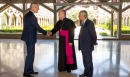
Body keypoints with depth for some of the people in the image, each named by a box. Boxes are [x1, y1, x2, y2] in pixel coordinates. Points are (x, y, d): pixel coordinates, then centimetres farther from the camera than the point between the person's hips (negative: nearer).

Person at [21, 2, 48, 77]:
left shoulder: (27, 15, 13)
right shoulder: (31, 16, -19)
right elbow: (37, 27, -18)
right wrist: (45, 33, -5)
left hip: (29, 37, 10)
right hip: (30, 38, -10)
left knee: (31, 54, 15)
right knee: (30, 54, -4)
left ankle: (30, 70, 23)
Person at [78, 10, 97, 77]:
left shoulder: (89, 23, -17)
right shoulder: (83, 23, 11)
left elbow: (93, 34, -17)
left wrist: (94, 42, -4)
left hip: (88, 46, -9)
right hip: (83, 46, 9)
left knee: (88, 61, 2)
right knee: (85, 61, 18)